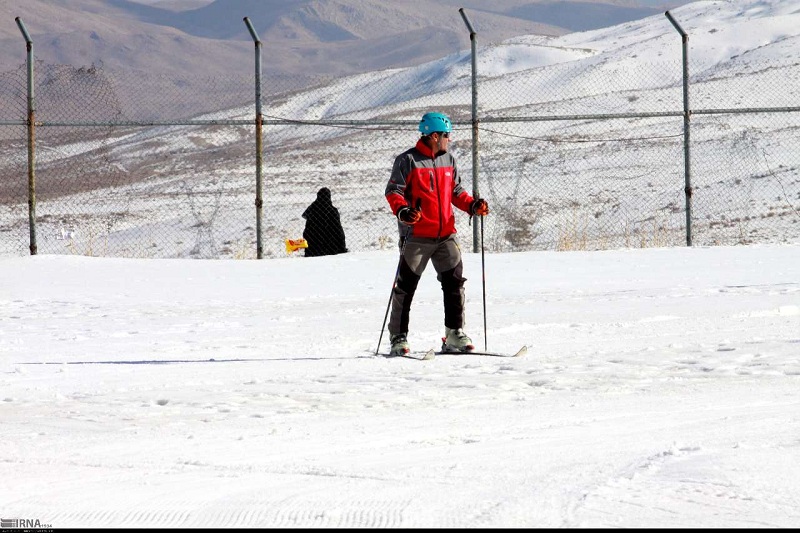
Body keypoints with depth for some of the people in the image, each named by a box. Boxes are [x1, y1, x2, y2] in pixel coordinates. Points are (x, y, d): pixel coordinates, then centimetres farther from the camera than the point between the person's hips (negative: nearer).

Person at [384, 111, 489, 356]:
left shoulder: (449, 160, 13)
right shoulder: (408, 161, -5)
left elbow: (456, 192, 21)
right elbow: (393, 191, -7)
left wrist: (472, 205, 4)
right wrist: (402, 211, -24)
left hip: (445, 235, 5)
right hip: (416, 235, -5)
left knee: (454, 281, -1)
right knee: (405, 286, 0)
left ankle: (454, 334, 5)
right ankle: (398, 337, 7)